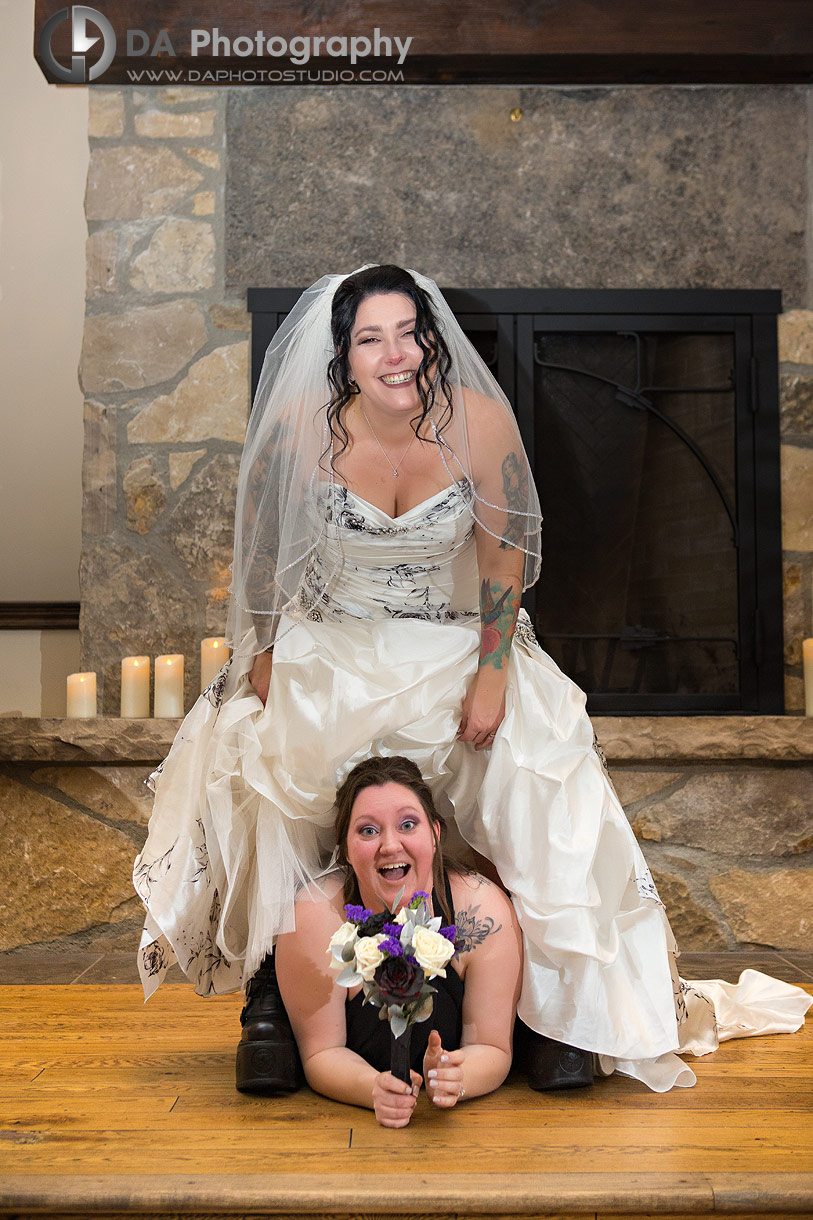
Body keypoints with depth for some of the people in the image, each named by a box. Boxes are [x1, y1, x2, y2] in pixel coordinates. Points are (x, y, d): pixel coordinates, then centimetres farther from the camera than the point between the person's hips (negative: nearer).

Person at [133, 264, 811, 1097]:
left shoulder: (481, 422, -15)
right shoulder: (302, 427, -15)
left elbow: (506, 556, -6)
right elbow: (262, 559, -3)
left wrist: (492, 675, -11)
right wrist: (266, 672, -2)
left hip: (455, 647, 0)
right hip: (329, 652, 0)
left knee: (536, 792, -14)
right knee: (267, 791, -15)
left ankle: (562, 1012, 4)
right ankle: (267, 1004, 7)